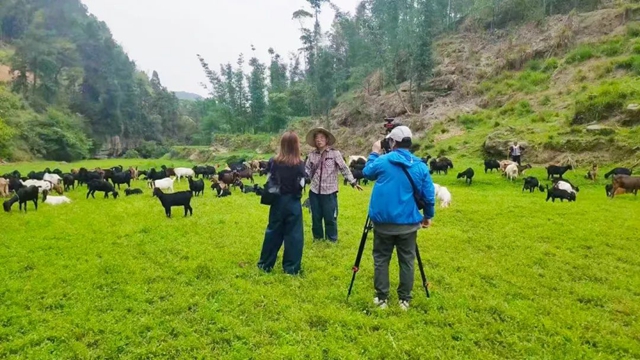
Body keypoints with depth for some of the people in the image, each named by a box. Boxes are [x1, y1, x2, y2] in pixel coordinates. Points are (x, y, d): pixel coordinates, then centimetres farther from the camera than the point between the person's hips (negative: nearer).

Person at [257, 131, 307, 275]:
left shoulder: (273, 162, -3)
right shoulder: (299, 164, -11)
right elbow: (301, 184, -11)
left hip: (277, 201, 3)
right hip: (293, 202, -3)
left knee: (273, 232, 13)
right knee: (293, 234, 5)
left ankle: (265, 264, 22)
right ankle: (291, 267, 8)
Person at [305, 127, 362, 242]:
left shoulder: (335, 153, -4)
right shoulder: (312, 155, 5)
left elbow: (344, 169, -3)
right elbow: (307, 171, 10)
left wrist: (353, 182, -8)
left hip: (329, 192, -3)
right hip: (314, 191, 3)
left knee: (330, 218, 4)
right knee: (316, 218, 13)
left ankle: (332, 240, 21)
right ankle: (318, 238, 30)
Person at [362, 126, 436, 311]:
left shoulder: (382, 161, -7)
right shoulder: (420, 166, -3)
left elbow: (367, 172, 12)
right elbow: (429, 195, -1)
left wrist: (374, 153, 24)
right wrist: (428, 215, 13)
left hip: (383, 221, -1)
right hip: (408, 223, 1)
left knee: (381, 259, 12)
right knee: (407, 261, 12)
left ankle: (381, 298, 16)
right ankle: (405, 299, 20)